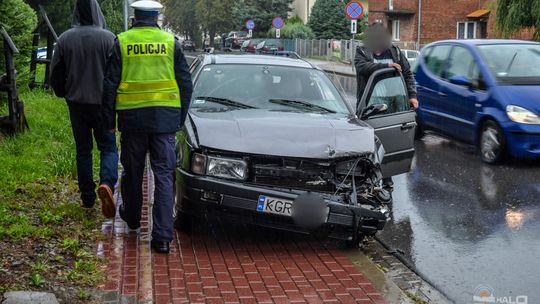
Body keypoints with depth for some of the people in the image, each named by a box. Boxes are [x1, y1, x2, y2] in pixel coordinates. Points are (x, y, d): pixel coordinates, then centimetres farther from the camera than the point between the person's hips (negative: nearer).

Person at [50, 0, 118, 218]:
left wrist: (64, 94, 23)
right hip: (102, 103, -2)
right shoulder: (108, 38, -11)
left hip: (77, 103, 2)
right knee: (108, 147, 5)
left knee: (83, 150, 13)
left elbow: (56, 73, 4)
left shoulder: (65, 39, -3)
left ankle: (87, 197, 16)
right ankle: (107, 183, -21)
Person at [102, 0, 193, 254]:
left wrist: (109, 121, 10)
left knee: (132, 172, 18)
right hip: (165, 118, 0)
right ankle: (162, 236, -6)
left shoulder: (121, 42, 1)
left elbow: (110, 85, 2)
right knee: (164, 176, 0)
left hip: (132, 118, 0)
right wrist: (180, 118, 15)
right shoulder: (171, 42, 3)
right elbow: (186, 84, 5)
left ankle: (132, 218, 37)